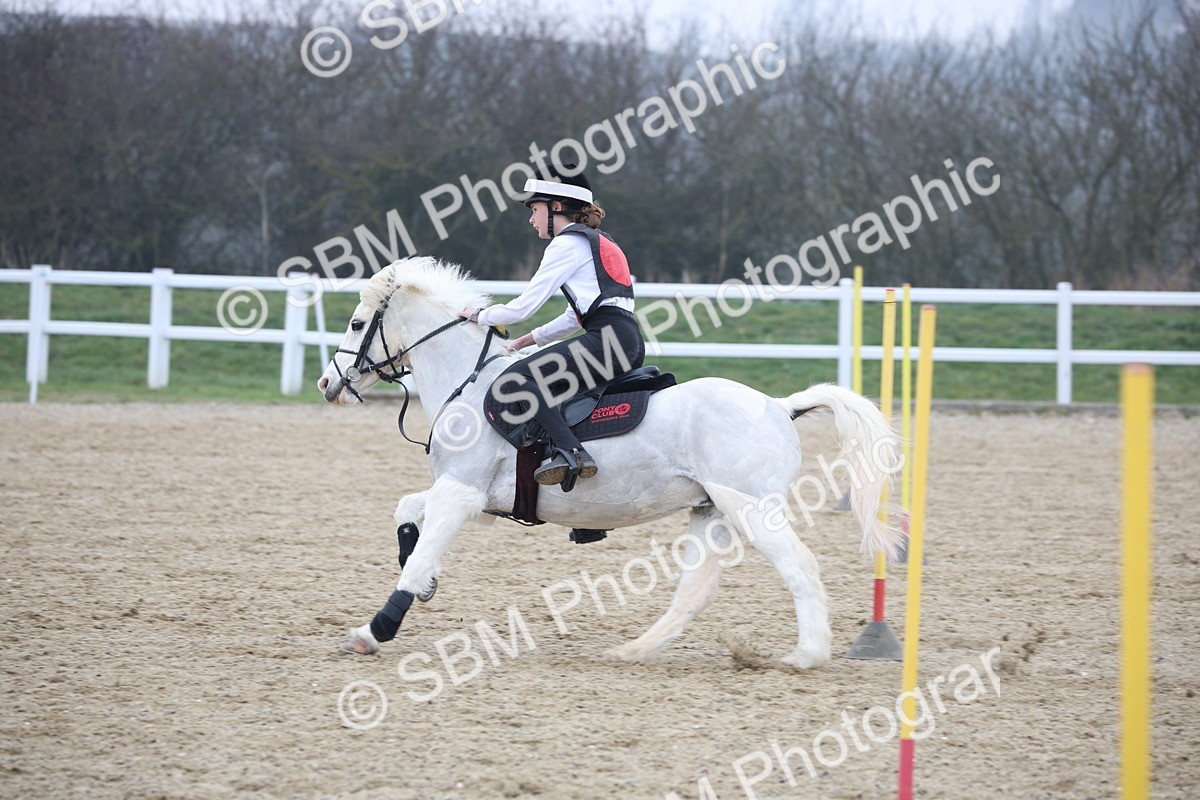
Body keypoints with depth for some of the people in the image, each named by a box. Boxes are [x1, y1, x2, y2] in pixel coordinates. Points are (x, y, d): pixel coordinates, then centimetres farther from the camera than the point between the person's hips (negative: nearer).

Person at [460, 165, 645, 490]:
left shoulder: (567, 244, -3)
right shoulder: (596, 241, 26)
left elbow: (524, 307, -5)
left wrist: (479, 315, 12)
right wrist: (526, 340, 26)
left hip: (608, 340, -10)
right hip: (631, 345, 10)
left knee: (514, 380, -21)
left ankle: (568, 451, -36)